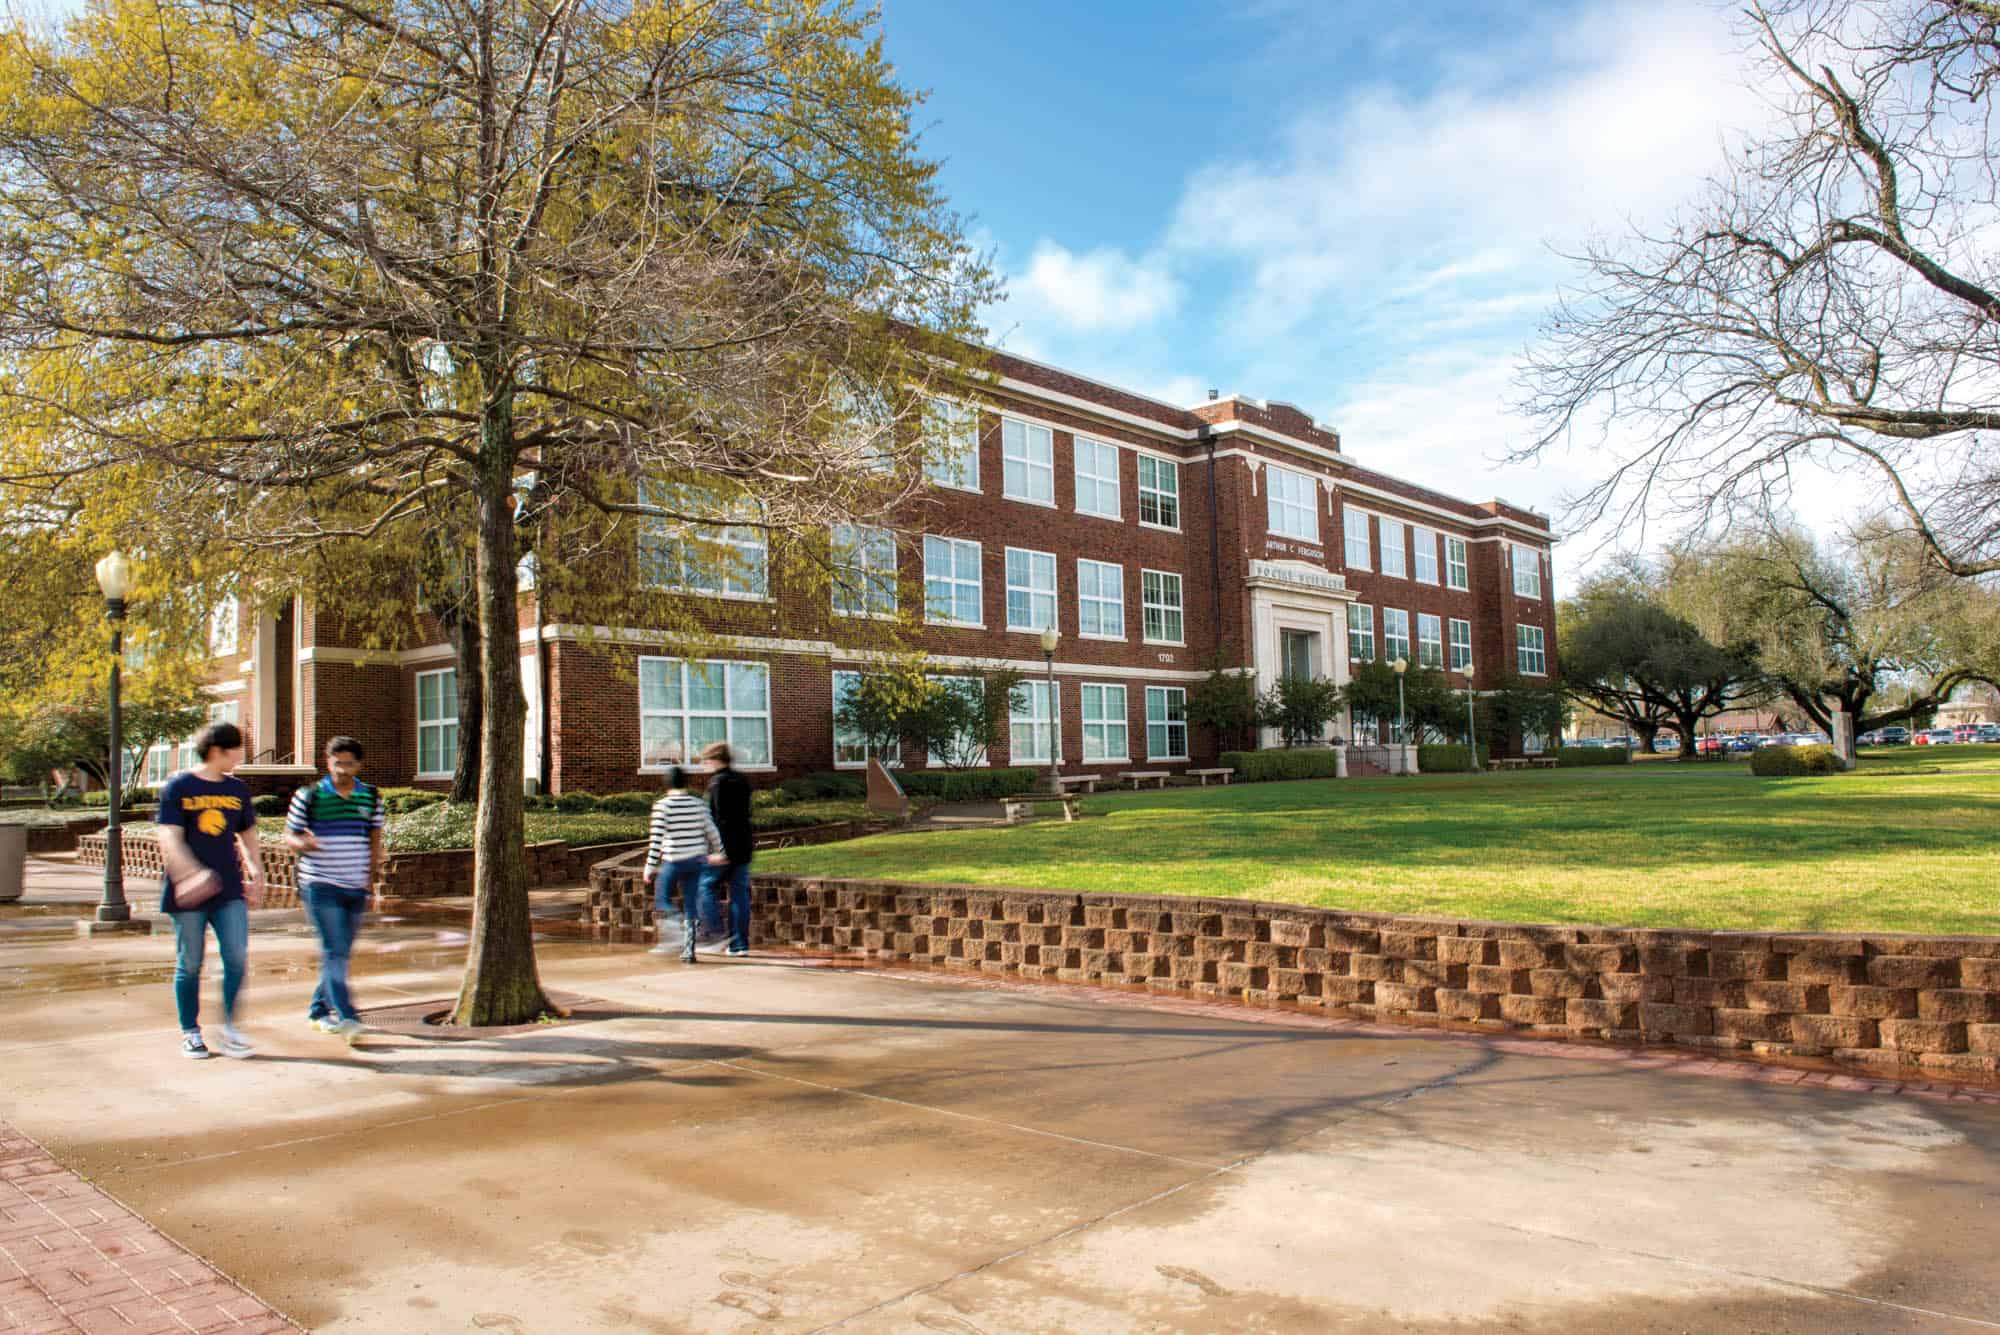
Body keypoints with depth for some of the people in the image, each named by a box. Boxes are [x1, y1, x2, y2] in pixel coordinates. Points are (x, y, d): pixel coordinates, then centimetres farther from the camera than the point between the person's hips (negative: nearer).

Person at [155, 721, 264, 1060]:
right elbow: (170, 838, -12)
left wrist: (256, 873, 10)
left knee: (237, 958, -6)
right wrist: (191, 874, -26)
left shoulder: (238, 789, 11)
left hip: (229, 891, 4)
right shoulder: (178, 787, -4)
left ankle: (229, 1026, 6)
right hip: (189, 894, -3)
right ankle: (190, 1032, 18)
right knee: (189, 964, 5)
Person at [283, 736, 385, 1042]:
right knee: (334, 951, -13)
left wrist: (374, 873, 9)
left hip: (356, 888, 4)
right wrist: (303, 843, -19)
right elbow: (289, 836, 3)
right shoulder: (309, 796, -1)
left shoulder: (371, 798, 9)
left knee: (342, 953, 10)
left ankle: (318, 1010, 27)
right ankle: (346, 1017, -15)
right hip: (321, 886, -4)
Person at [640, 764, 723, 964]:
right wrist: (718, 853, 22)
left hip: (673, 861, -3)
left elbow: (656, 838, -11)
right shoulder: (698, 804, 3)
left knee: (662, 899, 15)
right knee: (691, 904, 7)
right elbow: (711, 832, 8)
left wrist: (650, 865, -6)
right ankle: (688, 950, 6)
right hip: (696, 861, 4)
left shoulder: (662, 806, -8)